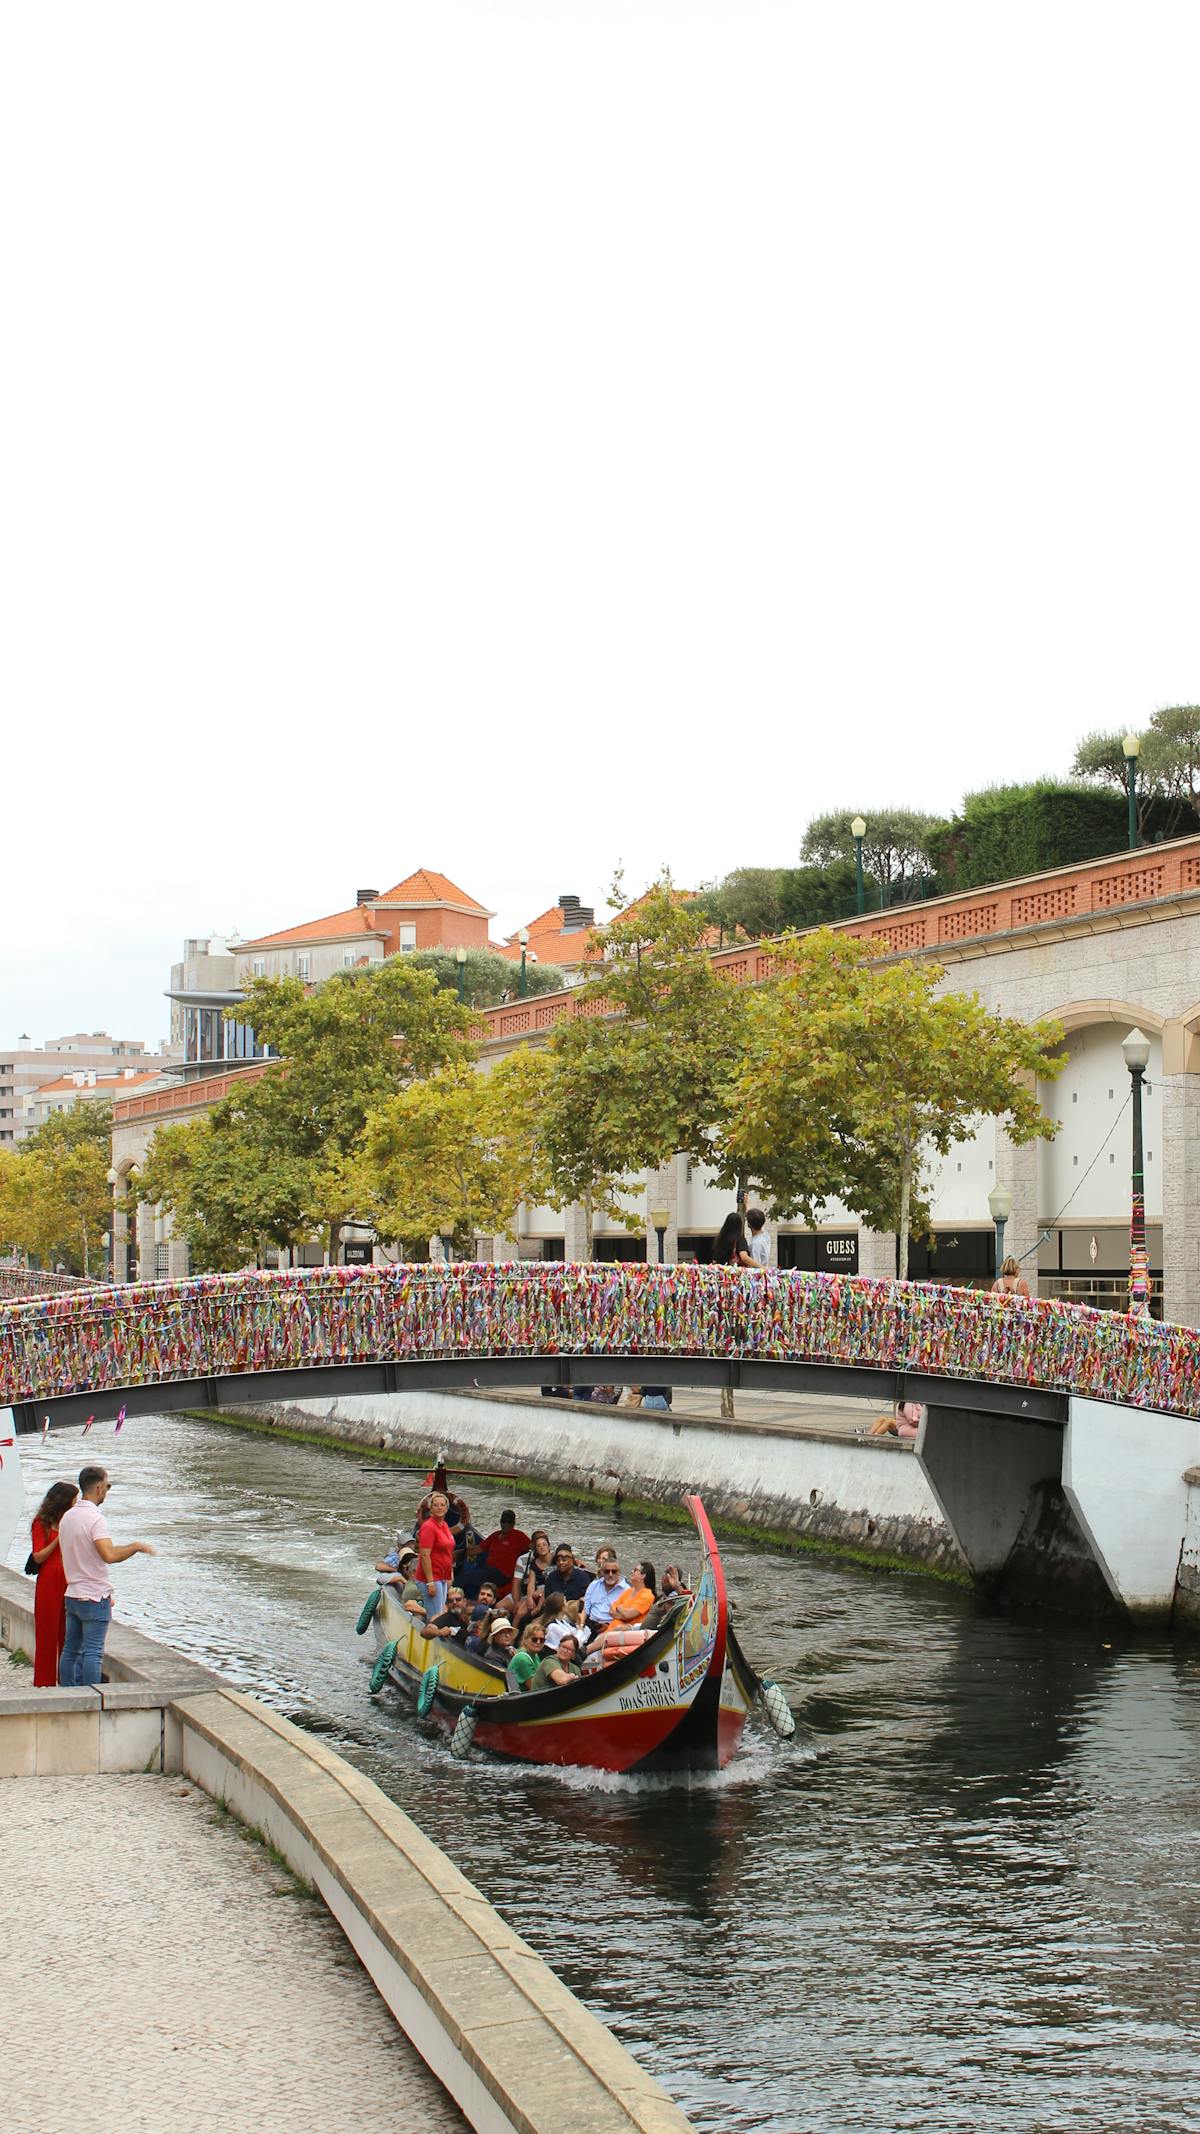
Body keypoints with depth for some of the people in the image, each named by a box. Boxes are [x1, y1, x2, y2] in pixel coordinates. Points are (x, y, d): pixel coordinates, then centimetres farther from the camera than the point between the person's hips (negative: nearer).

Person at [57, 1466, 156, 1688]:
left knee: (70, 1651, 11)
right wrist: (136, 1546, -15)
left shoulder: (67, 1517, 10)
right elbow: (109, 1555, -31)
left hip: (72, 1595, 8)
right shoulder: (95, 1518, -17)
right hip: (94, 1598, -8)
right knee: (93, 1653, -5)